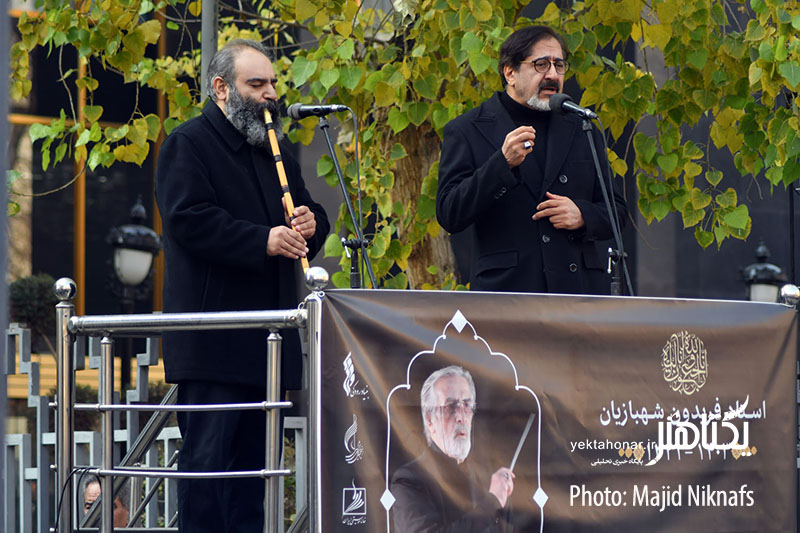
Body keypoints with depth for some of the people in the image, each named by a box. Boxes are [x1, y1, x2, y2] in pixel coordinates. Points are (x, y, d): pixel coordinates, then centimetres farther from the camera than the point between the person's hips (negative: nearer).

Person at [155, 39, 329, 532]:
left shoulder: (276, 154, 22)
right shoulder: (188, 144, -3)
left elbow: (312, 217, 23)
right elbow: (188, 218, -16)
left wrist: (310, 224, -2)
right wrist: (263, 241, -24)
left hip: (267, 338, 8)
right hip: (212, 338, -8)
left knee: (255, 458, 9)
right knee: (207, 455, -9)